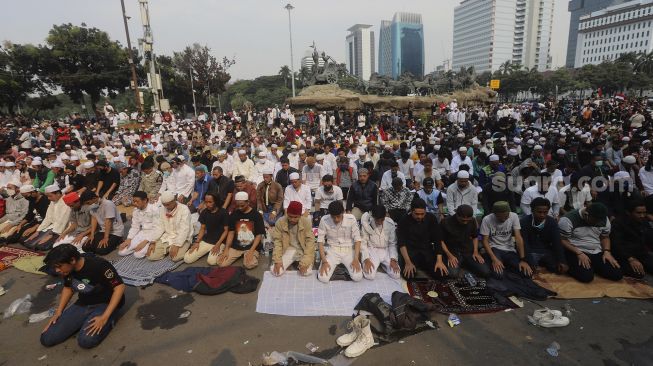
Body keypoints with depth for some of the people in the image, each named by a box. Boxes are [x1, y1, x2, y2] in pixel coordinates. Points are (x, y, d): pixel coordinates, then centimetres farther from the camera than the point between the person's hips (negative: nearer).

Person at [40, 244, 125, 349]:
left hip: (105, 304, -7)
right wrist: (58, 312, 4)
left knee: (85, 340, -29)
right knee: (46, 339, -6)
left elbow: (119, 287, -24)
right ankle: (84, 322, 13)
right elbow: (68, 288, 16)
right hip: (83, 305, 7)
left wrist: (105, 317, -27)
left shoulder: (99, 265, -27)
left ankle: (109, 319, -2)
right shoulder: (67, 269, -5)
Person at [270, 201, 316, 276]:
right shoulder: (280, 222, -12)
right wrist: (277, 260, -18)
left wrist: (305, 262, -22)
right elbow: (277, 241, -7)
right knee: (275, 271, -17)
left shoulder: (306, 222, -15)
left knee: (307, 272, -23)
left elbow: (310, 241, -14)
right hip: (287, 249, 1)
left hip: (303, 250, -1)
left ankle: (300, 264, 13)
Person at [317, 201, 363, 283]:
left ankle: (346, 267, 10)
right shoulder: (324, 220, -14)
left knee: (357, 277, -21)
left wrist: (356, 259, -18)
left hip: (349, 250, 0)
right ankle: (335, 267, 10)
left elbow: (357, 239, -8)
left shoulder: (351, 219, -14)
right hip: (332, 251, 0)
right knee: (323, 278, -19)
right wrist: (324, 261, -17)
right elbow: (320, 241, -8)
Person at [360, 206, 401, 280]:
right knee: (370, 276, -24)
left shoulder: (390, 223, -8)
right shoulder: (366, 224, -14)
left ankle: (383, 264, 15)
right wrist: (366, 259, -19)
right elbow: (363, 242, -8)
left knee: (396, 275, -15)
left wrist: (393, 259, -13)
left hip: (386, 251, 2)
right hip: (372, 251, -2)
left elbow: (392, 243, 0)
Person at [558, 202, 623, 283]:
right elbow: (562, 240, -16)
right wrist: (579, 253, -25)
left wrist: (607, 251, -4)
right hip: (575, 253, -6)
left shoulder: (604, 220, 1)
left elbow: (605, 237, 14)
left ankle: (592, 267, 13)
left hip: (597, 253, 6)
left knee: (617, 275, -11)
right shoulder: (568, 220, -19)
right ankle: (573, 267, 2)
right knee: (587, 277, -29)